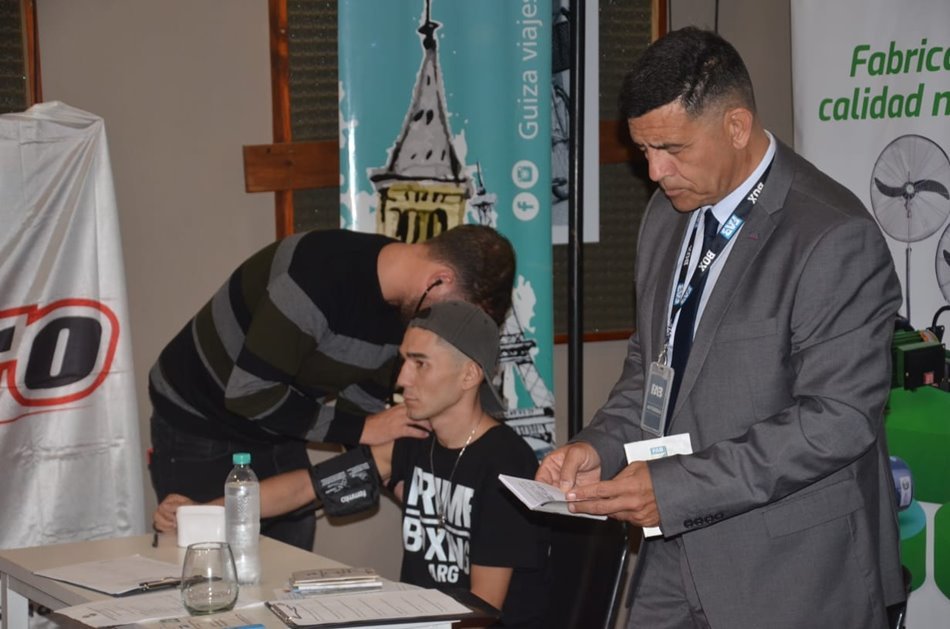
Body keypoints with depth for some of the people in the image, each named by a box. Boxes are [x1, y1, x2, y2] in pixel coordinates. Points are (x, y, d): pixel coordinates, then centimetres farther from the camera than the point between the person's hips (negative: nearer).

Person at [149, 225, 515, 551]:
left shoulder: (409, 307, -8)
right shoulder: (322, 275, -32)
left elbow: (363, 399, 5)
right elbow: (249, 392, -31)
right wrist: (361, 430, -26)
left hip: (278, 432, 7)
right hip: (199, 427, -7)